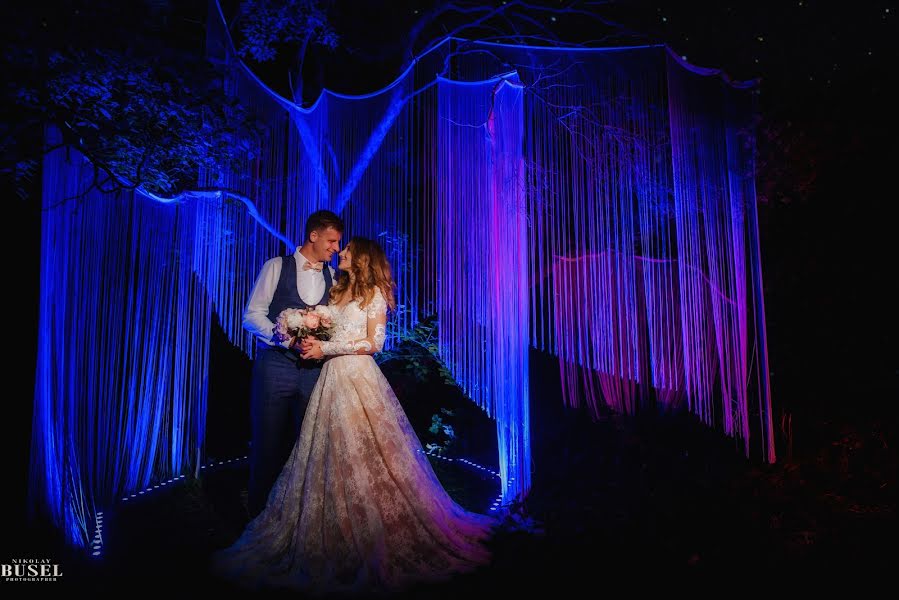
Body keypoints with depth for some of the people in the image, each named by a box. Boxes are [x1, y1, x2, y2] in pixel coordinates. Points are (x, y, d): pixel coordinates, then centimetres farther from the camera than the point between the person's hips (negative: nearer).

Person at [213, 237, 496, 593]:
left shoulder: (374, 293, -1)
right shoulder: (337, 292, 20)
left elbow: (374, 342, -9)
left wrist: (327, 349, -11)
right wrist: (312, 342, 0)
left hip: (358, 376, -7)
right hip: (333, 377, 7)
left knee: (362, 453, -7)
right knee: (331, 455, 3)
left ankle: (379, 537, 4)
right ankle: (335, 536, 10)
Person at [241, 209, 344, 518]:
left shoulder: (333, 277, 11)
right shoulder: (276, 267, 1)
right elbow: (252, 316, -3)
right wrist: (288, 339, -16)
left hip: (314, 368, 3)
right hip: (275, 364, -3)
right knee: (268, 442, 4)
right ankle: (260, 511, 19)